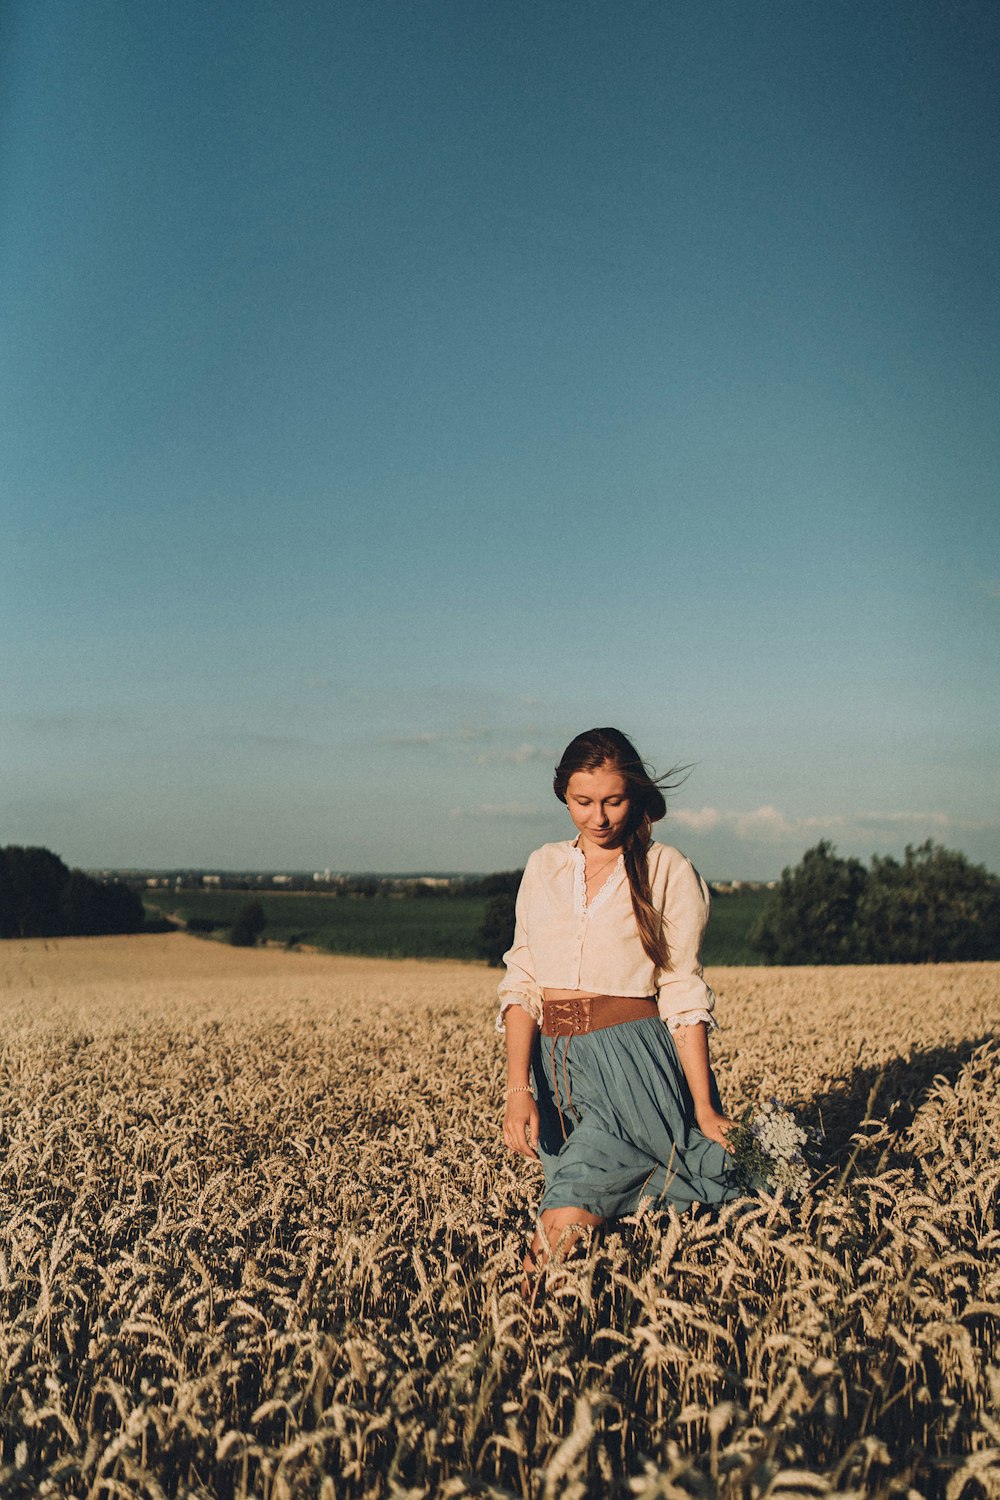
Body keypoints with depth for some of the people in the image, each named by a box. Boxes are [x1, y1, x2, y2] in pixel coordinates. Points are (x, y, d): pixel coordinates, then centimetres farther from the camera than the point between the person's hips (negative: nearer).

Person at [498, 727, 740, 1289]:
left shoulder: (669, 872, -1)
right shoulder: (544, 867, 10)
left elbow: (683, 996, -3)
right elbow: (521, 983, 5)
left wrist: (704, 1108, -7)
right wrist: (518, 1088, -6)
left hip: (633, 1062, -4)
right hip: (555, 1066, 4)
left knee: (565, 1226, -14)